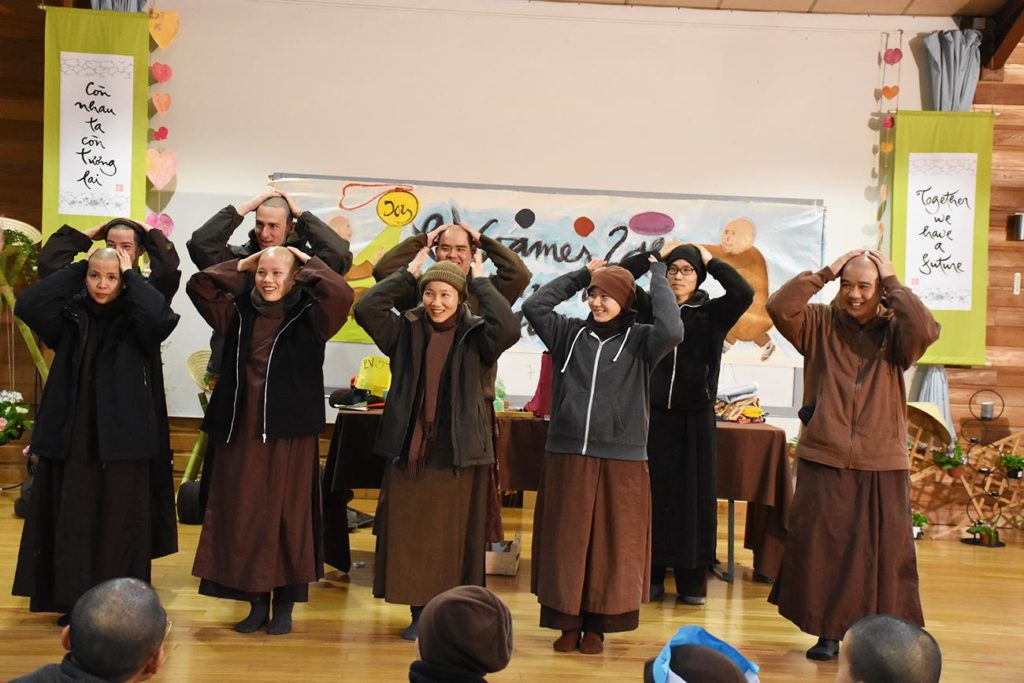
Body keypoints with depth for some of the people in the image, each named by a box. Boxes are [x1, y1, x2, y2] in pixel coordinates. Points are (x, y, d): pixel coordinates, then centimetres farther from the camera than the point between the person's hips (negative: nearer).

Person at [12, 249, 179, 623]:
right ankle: (72, 601, 18)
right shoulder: (69, 315, 6)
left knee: (119, 521, 3)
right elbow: (26, 304, -9)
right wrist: (75, 268, -4)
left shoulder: (136, 320, -1)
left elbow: (162, 317, -23)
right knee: (72, 520, 7)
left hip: (121, 438, -2)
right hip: (71, 436, 2)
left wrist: (132, 276, -10)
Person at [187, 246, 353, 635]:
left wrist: (309, 263, -4)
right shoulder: (239, 313, 9)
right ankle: (256, 602, 19)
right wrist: (242, 265, 7)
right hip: (240, 432, 4)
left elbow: (342, 294, -18)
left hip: (289, 433, -3)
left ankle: (284, 605, 15)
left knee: (287, 514, 3)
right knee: (242, 515, 6)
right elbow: (198, 285, 8)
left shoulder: (309, 317, -2)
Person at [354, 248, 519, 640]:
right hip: (409, 449, 2)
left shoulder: (476, 336, -2)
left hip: (459, 452, -2)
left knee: (454, 535, 6)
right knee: (409, 533, 7)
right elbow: (365, 309, -10)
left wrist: (481, 281, -12)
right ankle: (419, 611, 21)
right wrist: (409, 273, -6)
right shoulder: (406, 331, 4)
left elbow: (509, 328, -22)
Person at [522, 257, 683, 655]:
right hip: (567, 456, 2)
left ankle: (598, 625, 19)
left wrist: (657, 274, -10)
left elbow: (672, 331, -20)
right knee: (566, 542, 7)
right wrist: (582, 274, 2)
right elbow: (534, 306, -3)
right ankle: (568, 621, 19)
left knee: (611, 543, 5)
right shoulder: (570, 334, 7)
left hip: (620, 461, -2)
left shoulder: (640, 341, -1)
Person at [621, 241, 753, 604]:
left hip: (696, 418, 0)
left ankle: (692, 579, 15)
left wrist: (711, 261, -6)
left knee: (695, 494, 5)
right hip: (654, 415, 0)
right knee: (653, 493, 3)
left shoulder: (712, 313, 3)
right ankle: (650, 575, 14)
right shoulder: (650, 308, 5)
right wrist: (655, 255, -3)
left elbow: (744, 293, -14)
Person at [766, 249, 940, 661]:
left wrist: (894, 283, -11)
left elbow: (925, 330, -19)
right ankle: (829, 631, 18)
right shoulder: (820, 325, 2)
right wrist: (825, 272, -10)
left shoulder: (894, 331, 2)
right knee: (821, 549, 4)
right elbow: (779, 307, -14)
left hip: (882, 467, 0)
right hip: (823, 462, 0)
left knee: (882, 553, 8)